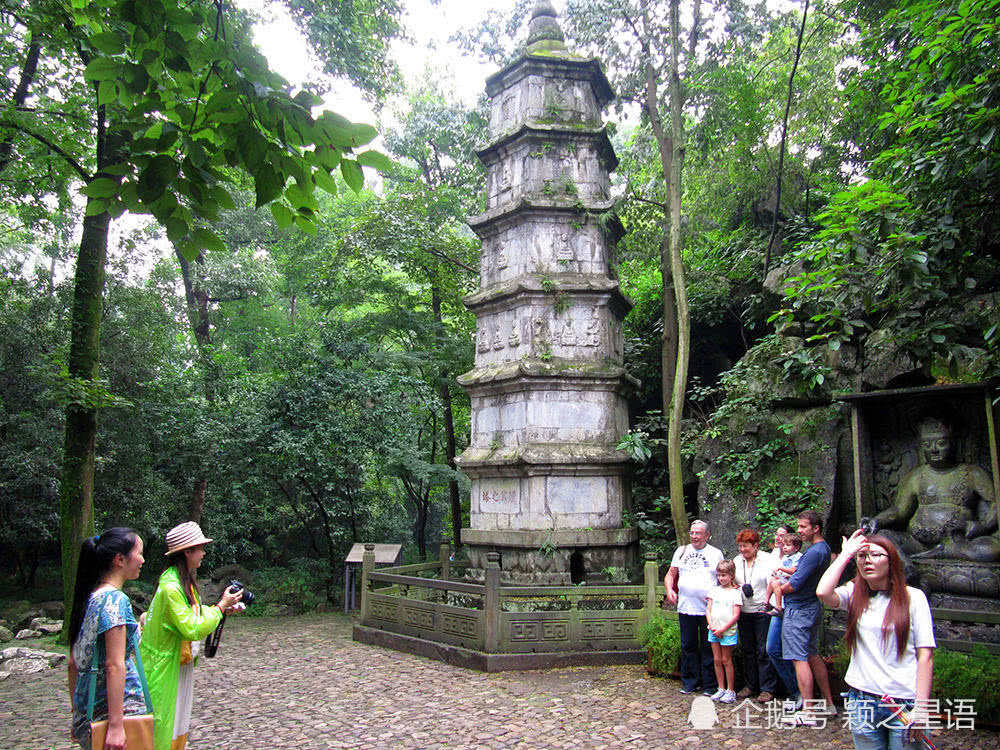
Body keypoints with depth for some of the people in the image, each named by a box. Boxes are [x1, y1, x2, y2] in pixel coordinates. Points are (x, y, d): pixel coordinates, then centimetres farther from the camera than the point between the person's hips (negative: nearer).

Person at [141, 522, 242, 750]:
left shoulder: (186, 581, 6)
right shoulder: (170, 587, -24)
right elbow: (192, 630, -26)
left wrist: (223, 610, 3)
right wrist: (220, 606, -18)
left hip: (183, 665, 9)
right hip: (166, 668, -9)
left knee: (180, 727, 17)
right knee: (164, 731, 0)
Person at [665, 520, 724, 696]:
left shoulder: (716, 553, 6)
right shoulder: (681, 551, 11)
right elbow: (670, 575, 15)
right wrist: (669, 589, -3)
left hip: (709, 609, -2)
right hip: (685, 608, 2)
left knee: (709, 648, 3)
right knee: (688, 647, 9)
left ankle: (709, 685, 14)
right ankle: (689, 682, 20)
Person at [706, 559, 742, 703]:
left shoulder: (736, 592, -5)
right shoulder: (714, 591, 9)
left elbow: (735, 615, -9)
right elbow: (708, 610, 7)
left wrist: (722, 629, -14)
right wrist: (712, 626, -8)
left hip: (728, 631, -4)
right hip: (714, 631, 4)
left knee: (726, 660, 0)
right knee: (717, 660, 8)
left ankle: (731, 691, 11)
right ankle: (721, 689, 18)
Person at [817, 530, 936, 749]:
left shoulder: (913, 597, -3)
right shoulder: (854, 594, 3)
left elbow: (925, 656, -5)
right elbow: (823, 592, -18)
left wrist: (921, 707, -11)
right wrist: (846, 554, -8)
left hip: (904, 703, -2)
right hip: (862, 700, 2)